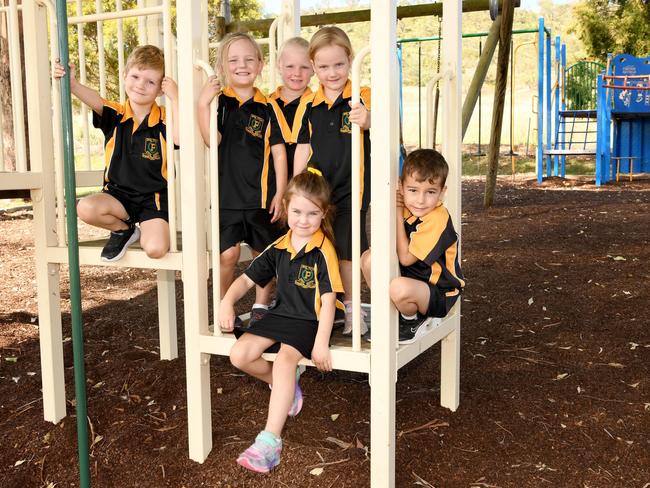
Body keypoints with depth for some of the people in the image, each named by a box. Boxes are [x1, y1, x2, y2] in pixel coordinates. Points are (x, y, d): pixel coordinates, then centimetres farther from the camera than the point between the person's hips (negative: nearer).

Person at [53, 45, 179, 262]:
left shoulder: (163, 119, -7)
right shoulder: (115, 115, -3)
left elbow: (180, 138, -28)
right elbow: (95, 100, -23)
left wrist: (175, 98, -26)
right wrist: (71, 83, -43)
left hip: (154, 197, -3)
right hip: (118, 193, 3)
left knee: (155, 249, -23)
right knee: (86, 208, -27)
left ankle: (146, 231, 16)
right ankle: (123, 229, 6)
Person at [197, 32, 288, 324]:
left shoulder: (267, 107, 2)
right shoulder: (217, 101, 0)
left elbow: (278, 151, 2)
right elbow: (212, 139, -14)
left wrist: (280, 193, -2)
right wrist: (203, 103, -24)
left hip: (261, 194, 2)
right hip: (226, 193, -1)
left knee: (264, 253, 11)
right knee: (227, 254, -3)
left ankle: (261, 306, 27)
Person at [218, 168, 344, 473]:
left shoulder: (323, 251, -14)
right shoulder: (278, 247, 4)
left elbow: (328, 299, -18)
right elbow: (248, 278, 10)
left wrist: (321, 342, -23)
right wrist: (227, 302, -8)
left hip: (310, 320, -6)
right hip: (281, 313, 7)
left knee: (285, 358, -30)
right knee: (239, 355, -9)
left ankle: (270, 440, -28)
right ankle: (287, 386, 17)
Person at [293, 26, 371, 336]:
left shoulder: (362, 98, -7)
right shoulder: (309, 106, 3)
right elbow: (303, 149, 8)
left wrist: (367, 119, -50)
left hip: (350, 189, -3)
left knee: (346, 252, 2)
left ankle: (350, 309, 18)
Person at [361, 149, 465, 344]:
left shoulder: (437, 218, -24)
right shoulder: (407, 209, -1)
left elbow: (406, 258, -21)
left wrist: (398, 215, -19)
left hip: (439, 294, -8)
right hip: (411, 279, 8)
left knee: (399, 288, -37)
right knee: (369, 258, -6)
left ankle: (412, 320, -1)